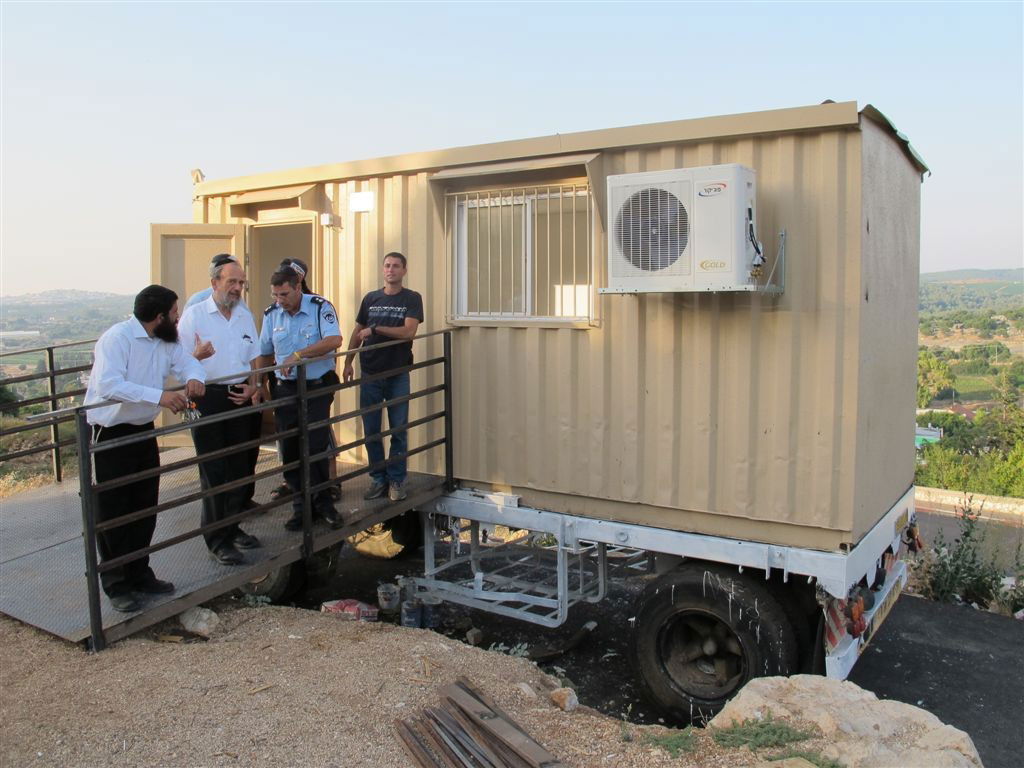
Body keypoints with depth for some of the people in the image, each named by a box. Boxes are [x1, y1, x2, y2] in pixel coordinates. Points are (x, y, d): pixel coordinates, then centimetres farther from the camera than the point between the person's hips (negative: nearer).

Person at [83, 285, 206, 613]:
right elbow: (108, 385, -33)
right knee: (112, 514, 2)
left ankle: (139, 574, 30)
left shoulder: (166, 341, 4)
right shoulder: (117, 338, -21)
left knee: (145, 509, 15)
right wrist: (159, 396, -40)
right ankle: (116, 585, 15)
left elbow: (188, 362, 12)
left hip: (144, 432, 8)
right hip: (110, 436, -8)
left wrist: (194, 379, -13)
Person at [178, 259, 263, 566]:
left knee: (240, 467, 10)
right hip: (209, 399, -5)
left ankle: (232, 527, 25)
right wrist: (197, 355, -28)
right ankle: (218, 540, 6)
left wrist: (253, 387, 0)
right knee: (214, 471, -2)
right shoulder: (194, 315, -4)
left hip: (241, 399, 5)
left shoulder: (245, 315, 11)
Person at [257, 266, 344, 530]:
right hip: (285, 389, 4)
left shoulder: (320, 307, -9)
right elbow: (265, 353, 15)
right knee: (289, 450, 7)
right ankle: (301, 505, 20)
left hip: (317, 388, -4)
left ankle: (322, 502, 13)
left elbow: (334, 340, -24)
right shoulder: (271, 314, 5)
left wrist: (298, 355, -26)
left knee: (316, 447, -5)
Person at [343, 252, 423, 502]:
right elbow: (357, 332, 14)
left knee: (398, 430, 2)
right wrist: (348, 362, 8)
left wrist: (375, 329, -13)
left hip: (398, 373, -3)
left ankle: (396, 480, 13)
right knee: (371, 430, 6)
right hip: (370, 372, 3)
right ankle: (378, 479, 17)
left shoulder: (412, 299, -1)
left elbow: (409, 331, -14)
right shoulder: (370, 298, 9)